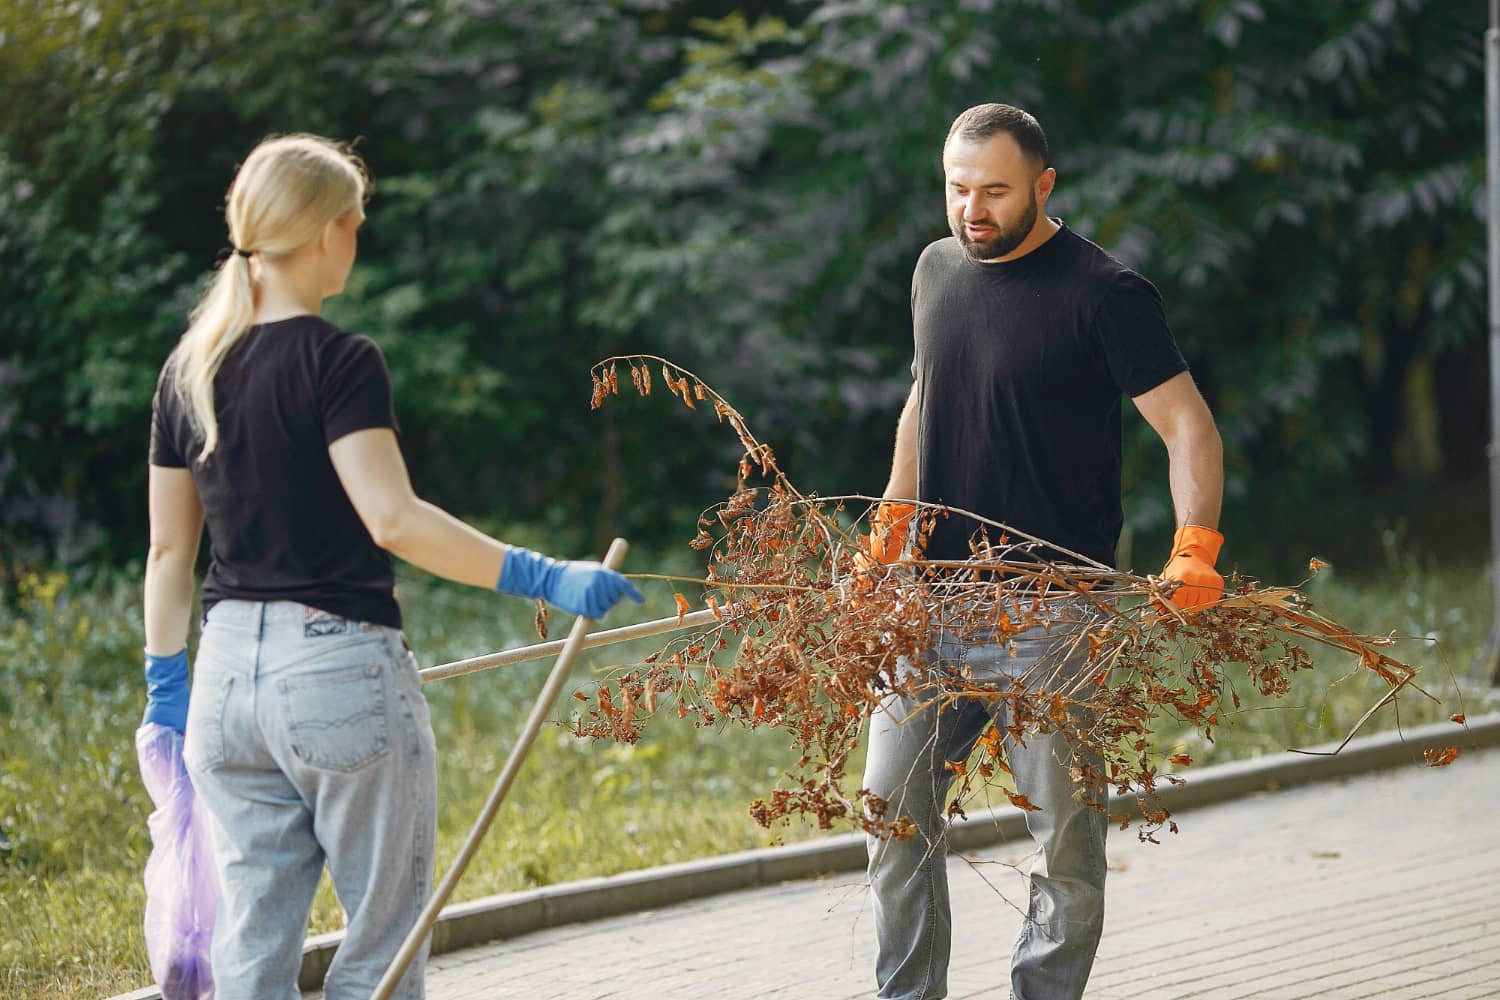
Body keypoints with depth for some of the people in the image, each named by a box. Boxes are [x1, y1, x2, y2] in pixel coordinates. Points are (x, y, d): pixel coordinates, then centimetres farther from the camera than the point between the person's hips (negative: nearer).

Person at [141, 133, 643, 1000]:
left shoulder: (190, 370, 8)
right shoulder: (338, 362, -11)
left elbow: (168, 550, 12)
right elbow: (392, 518, -23)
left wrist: (166, 685, 20)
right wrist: (542, 578, -24)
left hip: (229, 672, 6)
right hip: (339, 667, -6)